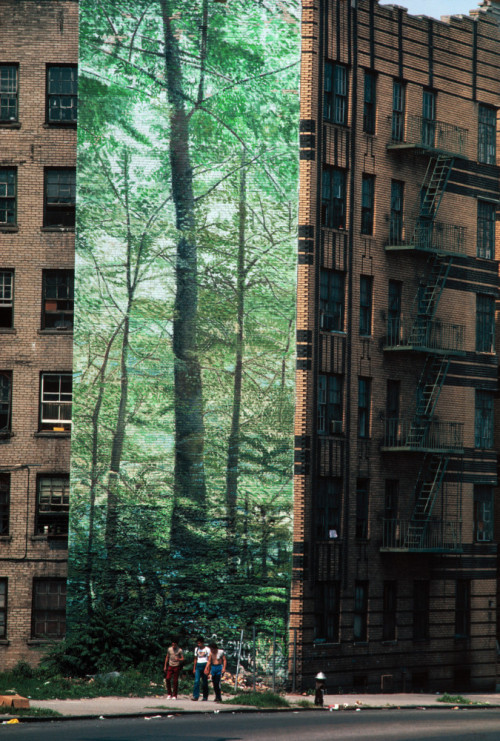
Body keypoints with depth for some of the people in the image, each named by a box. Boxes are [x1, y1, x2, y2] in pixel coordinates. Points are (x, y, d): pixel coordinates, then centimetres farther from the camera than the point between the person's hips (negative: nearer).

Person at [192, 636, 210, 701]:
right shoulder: (196, 649, 13)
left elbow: (209, 659, -2)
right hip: (198, 665, 3)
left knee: (205, 682, 1)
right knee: (196, 681, -11)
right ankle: (195, 696, -15)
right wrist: (194, 668, 14)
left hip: (205, 665, -3)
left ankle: (205, 697, 10)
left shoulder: (207, 649, 0)